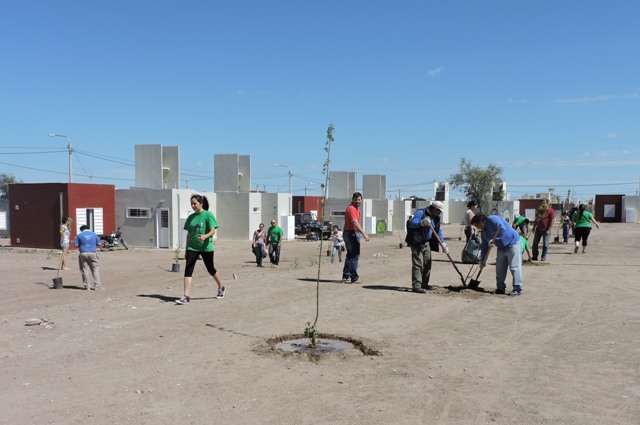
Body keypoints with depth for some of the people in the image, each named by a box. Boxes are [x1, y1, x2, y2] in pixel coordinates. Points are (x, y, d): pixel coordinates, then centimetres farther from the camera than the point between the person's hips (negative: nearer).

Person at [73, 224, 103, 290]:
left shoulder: (79, 235, 2)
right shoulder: (94, 234, 7)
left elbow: (76, 245, 1)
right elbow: (98, 244, 10)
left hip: (83, 253, 0)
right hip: (92, 253, 1)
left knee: (84, 270, 8)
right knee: (95, 269, 5)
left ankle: (87, 286, 9)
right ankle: (97, 286, 1)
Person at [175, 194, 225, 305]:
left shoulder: (208, 215, -7)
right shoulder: (191, 217, 9)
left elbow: (213, 231, -15)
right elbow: (189, 234, 15)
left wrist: (205, 236, -35)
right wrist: (186, 249, 15)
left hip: (206, 247, -4)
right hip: (192, 247, 4)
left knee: (211, 270, 11)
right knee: (188, 270, -9)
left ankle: (221, 288, 36)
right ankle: (186, 296, -10)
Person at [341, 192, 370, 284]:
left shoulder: (356, 208, 16)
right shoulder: (351, 208, -17)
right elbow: (355, 223, -29)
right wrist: (364, 234, -35)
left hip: (352, 233, 11)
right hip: (351, 233, -11)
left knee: (350, 255, 15)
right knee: (354, 256, -6)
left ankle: (346, 277, 20)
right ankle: (354, 278, -2)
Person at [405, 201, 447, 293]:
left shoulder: (436, 218, 13)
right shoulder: (421, 213, -11)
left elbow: (438, 231, 16)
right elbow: (412, 223, -21)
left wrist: (443, 244, 5)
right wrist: (421, 223, -38)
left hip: (427, 243, 9)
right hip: (417, 243, -9)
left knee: (427, 264, 12)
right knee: (418, 264, -12)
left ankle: (424, 284, 25)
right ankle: (416, 286, -12)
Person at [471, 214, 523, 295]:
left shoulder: (493, 220, -17)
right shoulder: (484, 231, 10)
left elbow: (503, 229, -31)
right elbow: (484, 246, 14)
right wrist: (483, 260, 12)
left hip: (513, 244, -10)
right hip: (501, 248, 10)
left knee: (514, 267, -10)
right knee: (500, 268, 8)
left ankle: (518, 289, -7)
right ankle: (501, 288, 16)